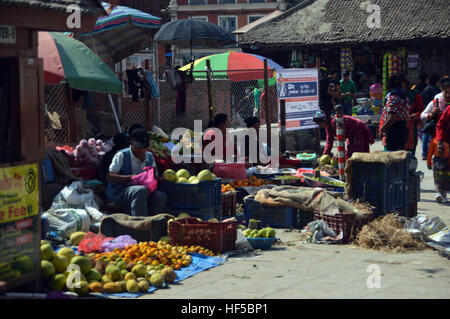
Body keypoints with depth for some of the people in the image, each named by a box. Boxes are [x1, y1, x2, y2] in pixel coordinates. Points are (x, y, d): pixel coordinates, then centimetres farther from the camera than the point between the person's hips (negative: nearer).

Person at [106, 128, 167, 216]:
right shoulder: (121, 155, -2)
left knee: (161, 197, -25)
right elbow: (109, 177, -9)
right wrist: (130, 178, -20)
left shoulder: (150, 157, 15)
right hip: (119, 192, -5)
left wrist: (154, 175, -6)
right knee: (141, 190, -37)